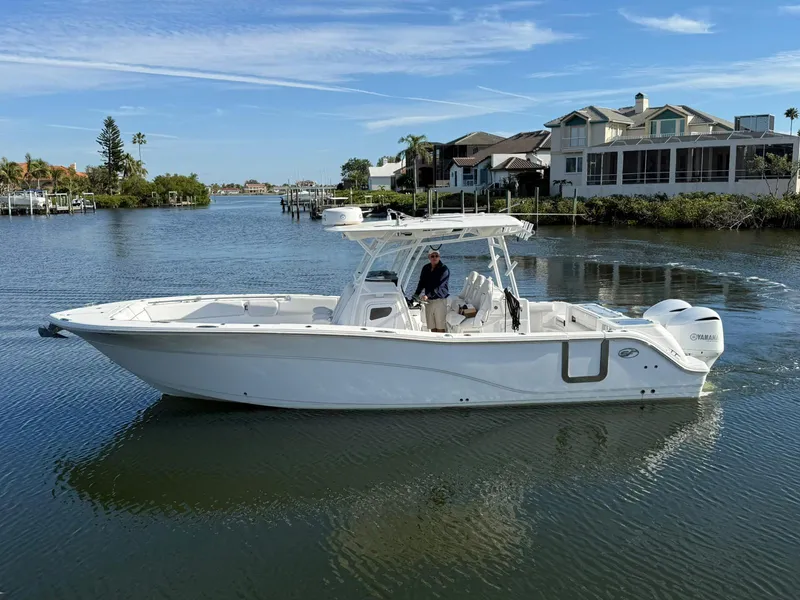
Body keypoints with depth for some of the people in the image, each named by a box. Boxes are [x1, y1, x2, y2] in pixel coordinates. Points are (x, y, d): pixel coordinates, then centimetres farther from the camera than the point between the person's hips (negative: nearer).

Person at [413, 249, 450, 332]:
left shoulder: (444, 269, -8)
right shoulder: (425, 268, 10)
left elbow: (440, 286, -18)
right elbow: (422, 282, 12)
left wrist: (428, 295, -28)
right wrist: (416, 294, -5)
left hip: (440, 300, -5)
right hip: (428, 301, 5)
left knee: (440, 328, -6)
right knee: (432, 328, 7)